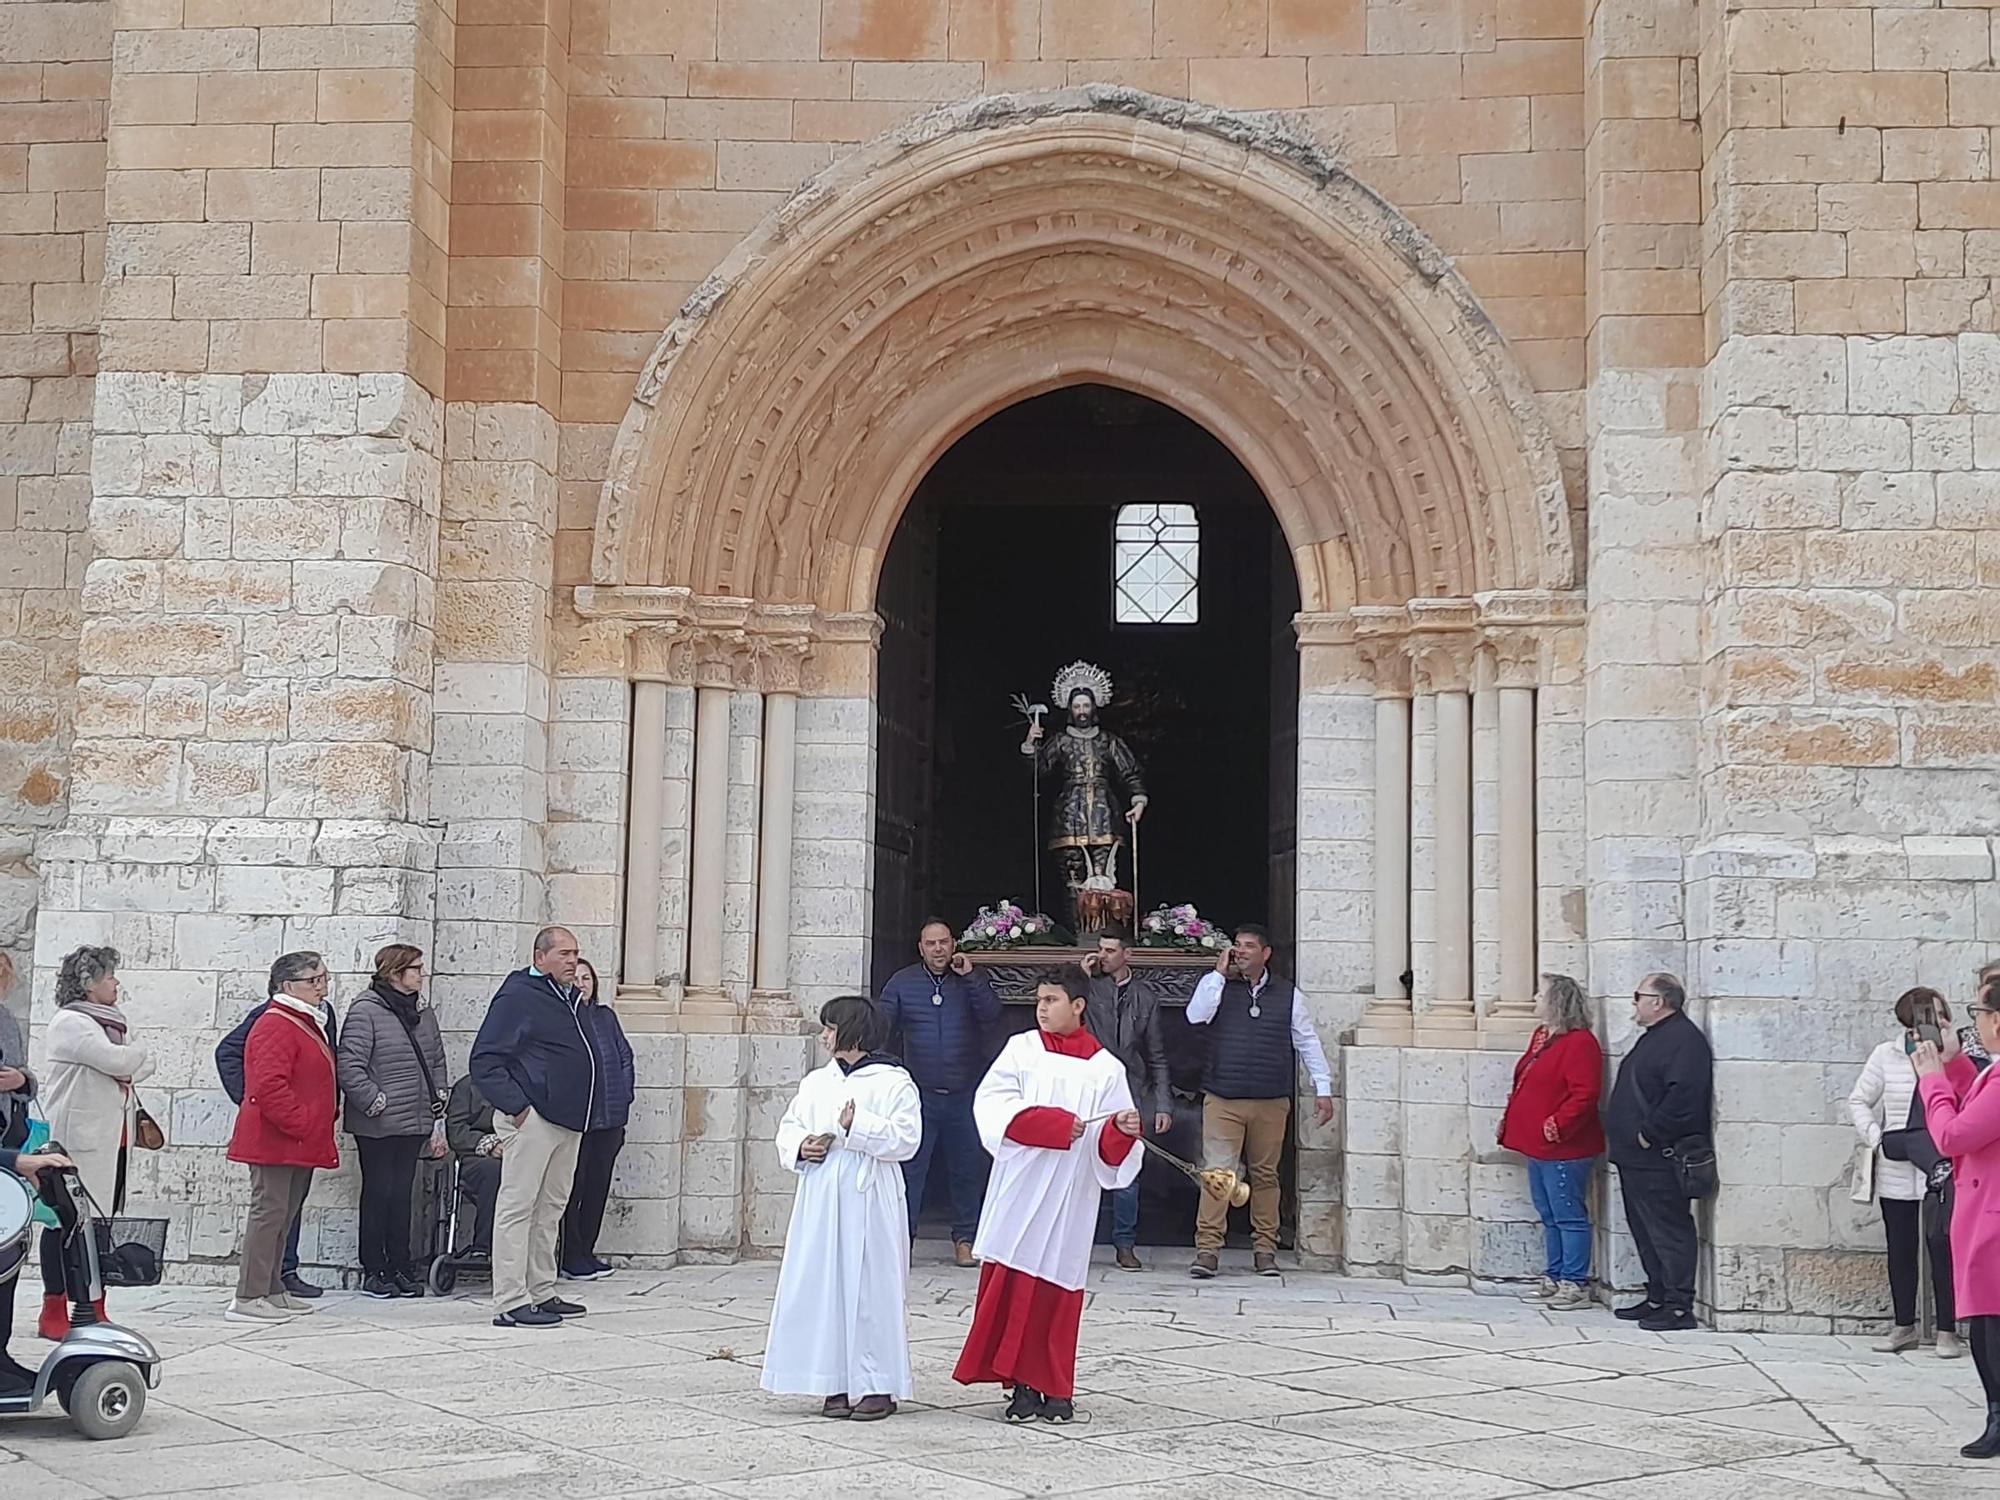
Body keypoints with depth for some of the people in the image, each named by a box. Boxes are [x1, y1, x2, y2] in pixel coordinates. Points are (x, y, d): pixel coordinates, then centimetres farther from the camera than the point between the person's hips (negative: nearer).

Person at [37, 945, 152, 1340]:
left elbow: (143, 1064, 15)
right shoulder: (70, 1022, -11)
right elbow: (114, 1059, -22)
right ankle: (54, 1311, 1)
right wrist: (136, 1055, -1)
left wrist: (128, 1072, -7)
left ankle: (93, 1309, 16)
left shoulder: (112, 1019, 16)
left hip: (112, 1138, 8)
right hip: (78, 1140, -8)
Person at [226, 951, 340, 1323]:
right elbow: (269, 1086, -25)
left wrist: (320, 1123, 17)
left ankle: (271, 1291, 22)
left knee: (282, 1215, 15)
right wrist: (300, 1123, -21)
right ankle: (248, 1299, -8)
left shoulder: (306, 1024, 19)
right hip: (275, 1141, -11)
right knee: (268, 1212, -10)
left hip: (299, 1143, 11)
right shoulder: (275, 1027, -15)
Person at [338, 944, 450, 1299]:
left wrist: (438, 1121, 12)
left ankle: (400, 1266, 17)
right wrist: (377, 1103, -15)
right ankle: (373, 1272, 9)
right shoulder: (366, 1010, -9)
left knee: (402, 1193, 10)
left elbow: (437, 1066, 18)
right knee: (378, 1193, 1)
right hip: (377, 1127, -6)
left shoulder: (423, 1013, 13)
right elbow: (349, 1067, -14)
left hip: (414, 1123, 6)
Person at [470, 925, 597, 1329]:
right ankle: (511, 1303, -5)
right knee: (517, 1208, -6)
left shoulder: (568, 997, 16)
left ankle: (542, 1293, 23)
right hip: (532, 1118, -9)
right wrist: (516, 1106, -19)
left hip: (566, 1120, 9)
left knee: (550, 1210, 14)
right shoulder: (518, 996, -11)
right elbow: (485, 1060, -15)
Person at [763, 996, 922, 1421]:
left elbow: (906, 1140, -11)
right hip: (820, 1200, 6)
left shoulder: (894, 1083, -3)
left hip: (869, 1202, -6)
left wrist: (858, 1125, -18)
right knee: (823, 1286, 4)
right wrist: (800, 1147, -4)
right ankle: (838, 1384, 11)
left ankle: (877, 1386, 4)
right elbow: (789, 1127, 17)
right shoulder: (816, 1083, 15)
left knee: (870, 1287, -4)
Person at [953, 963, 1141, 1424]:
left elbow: (1110, 1149, 6)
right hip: (1020, 1189, 0)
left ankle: (1055, 1389, 9)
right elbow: (992, 1103, -6)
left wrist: (1124, 1130, -18)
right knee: (1013, 1282, -4)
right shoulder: (1022, 1049, 8)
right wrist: (1053, 1123, -14)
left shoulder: (1106, 1068, 7)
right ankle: (1023, 1386, 2)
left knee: (1059, 1285, 0)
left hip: (1071, 1195, 0)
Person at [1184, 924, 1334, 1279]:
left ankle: (1264, 1249, 16)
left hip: (1272, 1102, 2)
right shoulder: (1217, 985, 5)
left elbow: (1308, 1042, 12)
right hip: (1222, 1100, -2)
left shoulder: (1287, 993, 8)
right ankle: (1207, 1249, -10)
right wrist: (1220, 973, -10)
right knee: (1216, 1173, -10)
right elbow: (1195, 1016, -13)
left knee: (1265, 1175, 8)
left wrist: (1323, 1089, 8)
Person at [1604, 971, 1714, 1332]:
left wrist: (1648, 1133, -22)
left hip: (1659, 1159, -11)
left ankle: (1679, 1306, -3)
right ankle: (1657, 1298, 24)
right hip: (1636, 1157, 11)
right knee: (1644, 1228, 15)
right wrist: (1628, 1135, 17)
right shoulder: (1655, 1037, 19)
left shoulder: (1684, 1039, -15)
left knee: (1668, 1231, -7)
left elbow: (1683, 1096, -26)